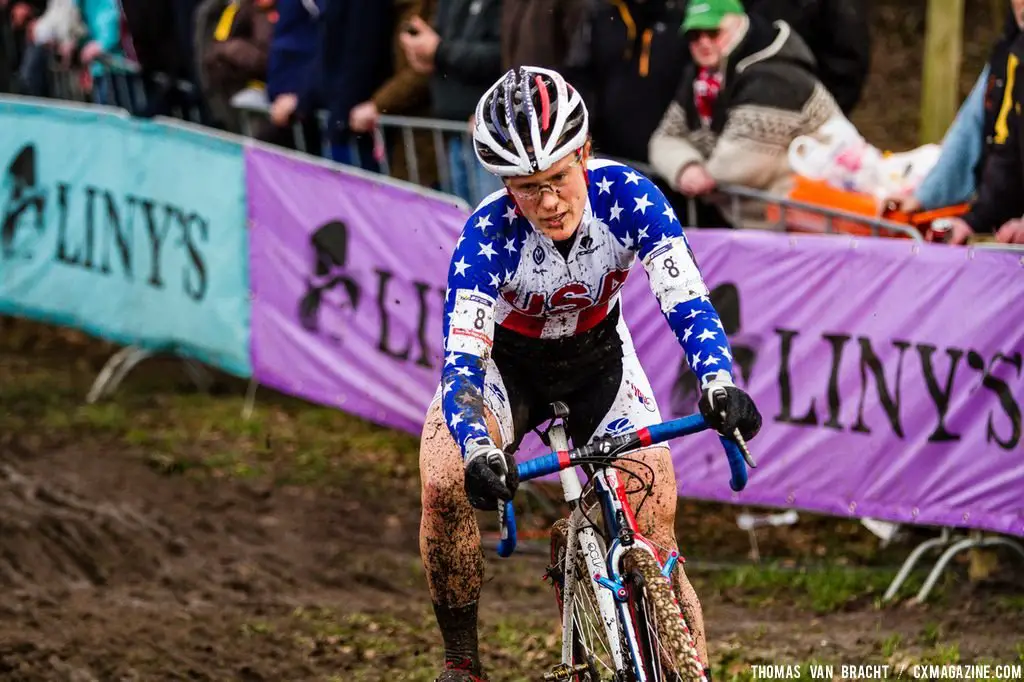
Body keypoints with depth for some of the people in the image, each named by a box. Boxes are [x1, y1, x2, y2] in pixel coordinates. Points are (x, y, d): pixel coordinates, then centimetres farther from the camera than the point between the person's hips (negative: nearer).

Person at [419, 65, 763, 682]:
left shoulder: (626, 198, -28)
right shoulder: (489, 235, -32)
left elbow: (687, 302, -32)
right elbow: (461, 360, -38)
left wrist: (718, 383, -52)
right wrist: (478, 451, -57)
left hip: (597, 359, 1)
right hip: (502, 361, -1)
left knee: (655, 535, -13)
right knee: (445, 484, -28)